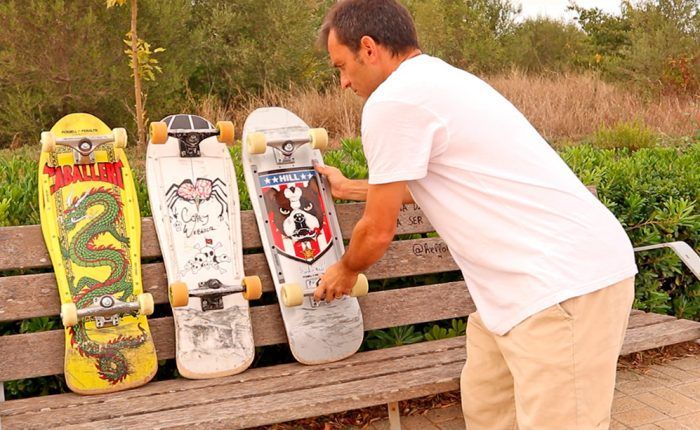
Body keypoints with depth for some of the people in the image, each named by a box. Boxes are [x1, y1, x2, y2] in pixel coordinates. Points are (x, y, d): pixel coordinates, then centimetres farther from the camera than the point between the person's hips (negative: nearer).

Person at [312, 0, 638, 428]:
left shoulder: (392, 100, -12)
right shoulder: (437, 80, 19)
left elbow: (378, 231, -4)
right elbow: (421, 187, 35)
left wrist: (345, 271, 17)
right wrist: (348, 188, 47)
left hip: (565, 282, -10)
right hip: (557, 273, 10)